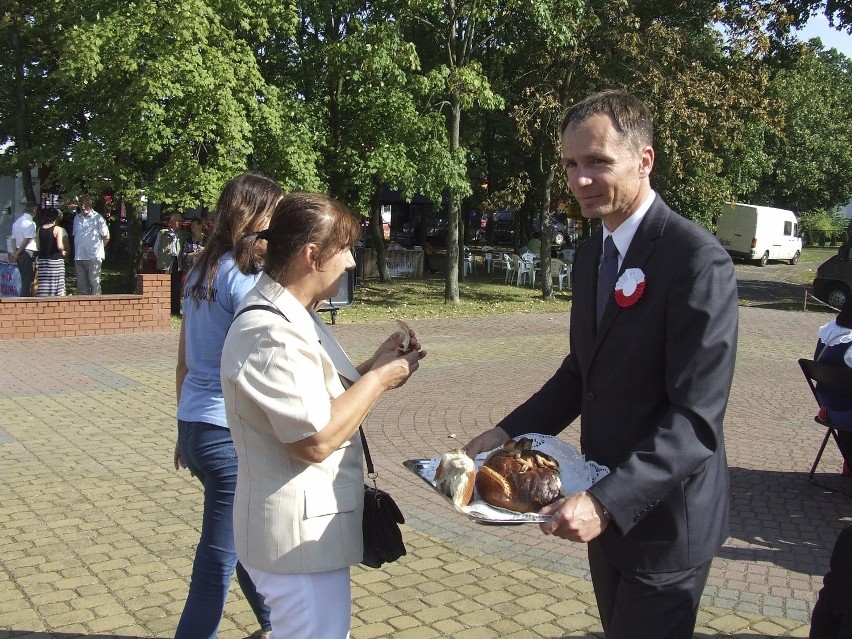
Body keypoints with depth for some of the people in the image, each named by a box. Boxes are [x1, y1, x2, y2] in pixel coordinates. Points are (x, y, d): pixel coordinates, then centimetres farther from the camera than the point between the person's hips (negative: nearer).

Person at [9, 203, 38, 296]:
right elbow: (26, 241, -17)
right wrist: (16, 254, -10)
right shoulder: (30, 223, -13)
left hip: (19, 254, 8)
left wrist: (15, 253, 4)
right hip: (29, 253, -8)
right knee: (28, 282, -4)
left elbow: (13, 239, 11)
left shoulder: (17, 222, 14)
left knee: (24, 281, 14)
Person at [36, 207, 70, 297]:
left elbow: (38, 247, 9)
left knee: (44, 290, 4)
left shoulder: (40, 229, 7)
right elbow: (60, 246, -17)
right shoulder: (58, 229, -8)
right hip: (56, 260, -5)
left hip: (42, 260, 5)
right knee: (58, 288, 0)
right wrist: (63, 252, 2)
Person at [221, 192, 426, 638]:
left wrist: (374, 367, 3)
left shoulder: (291, 316, 9)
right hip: (299, 538, -10)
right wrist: (379, 378, -16)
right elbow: (316, 439, -27)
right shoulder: (267, 334, -25)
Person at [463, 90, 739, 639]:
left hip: (662, 516, -8)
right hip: (607, 506, 8)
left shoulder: (698, 260, -21)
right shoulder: (592, 253, 5)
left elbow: (697, 419, -25)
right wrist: (509, 432, 1)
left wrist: (607, 501, -32)